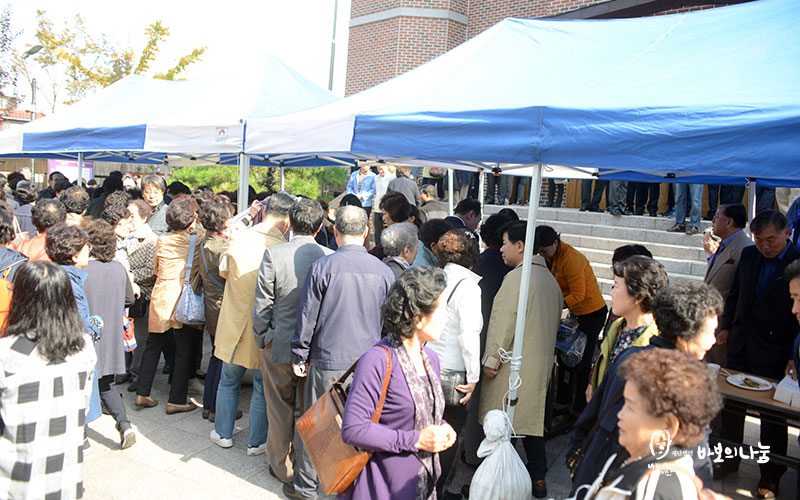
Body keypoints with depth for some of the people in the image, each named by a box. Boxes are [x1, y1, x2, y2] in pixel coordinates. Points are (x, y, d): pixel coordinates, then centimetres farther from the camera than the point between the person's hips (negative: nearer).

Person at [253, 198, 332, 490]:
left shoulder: (273, 255, -15)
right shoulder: (330, 257, -12)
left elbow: (262, 305, -10)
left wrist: (261, 339, 4)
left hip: (279, 346, -1)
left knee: (280, 409, 16)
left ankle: (283, 467, 31)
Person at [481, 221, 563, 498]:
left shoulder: (517, 277, -17)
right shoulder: (550, 278, 8)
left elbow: (503, 322, -18)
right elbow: (555, 319, 15)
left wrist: (491, 359, -12)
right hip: (542, 362, 8)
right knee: (532, 418, 17)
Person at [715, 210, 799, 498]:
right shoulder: (749, 255, 3)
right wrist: (726, 327, 8)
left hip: (775, 354, -5)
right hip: (740, 345, 5)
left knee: (773, 416, 8)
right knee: (731, 405, 16)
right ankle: (729, 460, 34)